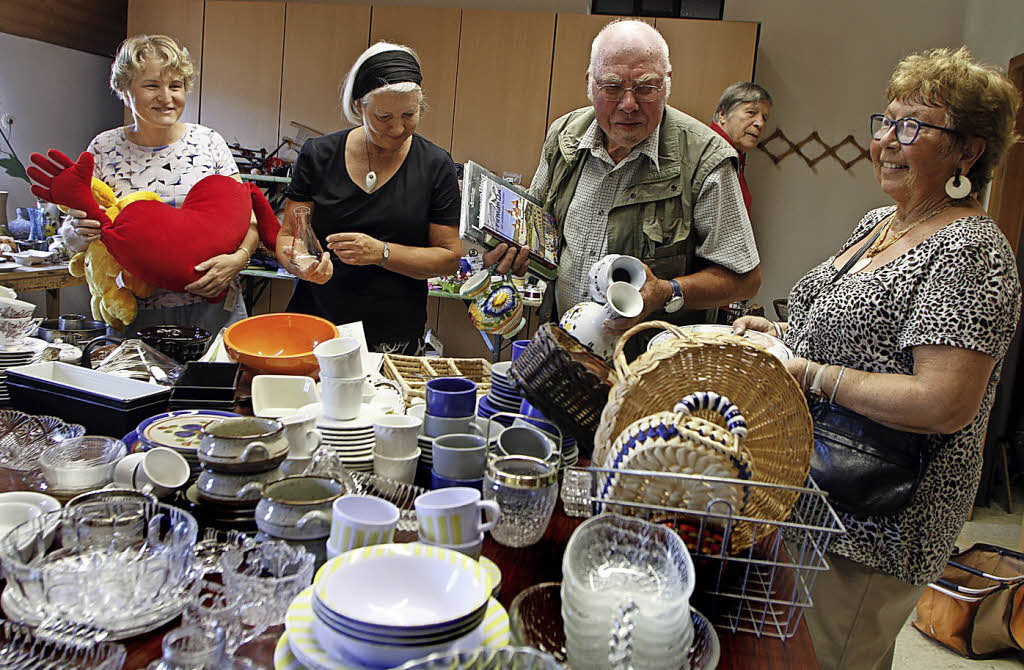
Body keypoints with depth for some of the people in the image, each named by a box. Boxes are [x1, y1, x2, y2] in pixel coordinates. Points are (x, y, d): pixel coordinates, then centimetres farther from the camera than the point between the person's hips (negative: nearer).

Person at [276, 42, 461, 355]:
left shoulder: (435, 165, -2)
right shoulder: (319, 154, 1)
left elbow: (450, 256, -3)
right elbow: (288, 233, 4)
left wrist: (381, 253, -18)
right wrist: (298, 262, -20)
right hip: (314, 319, 1)